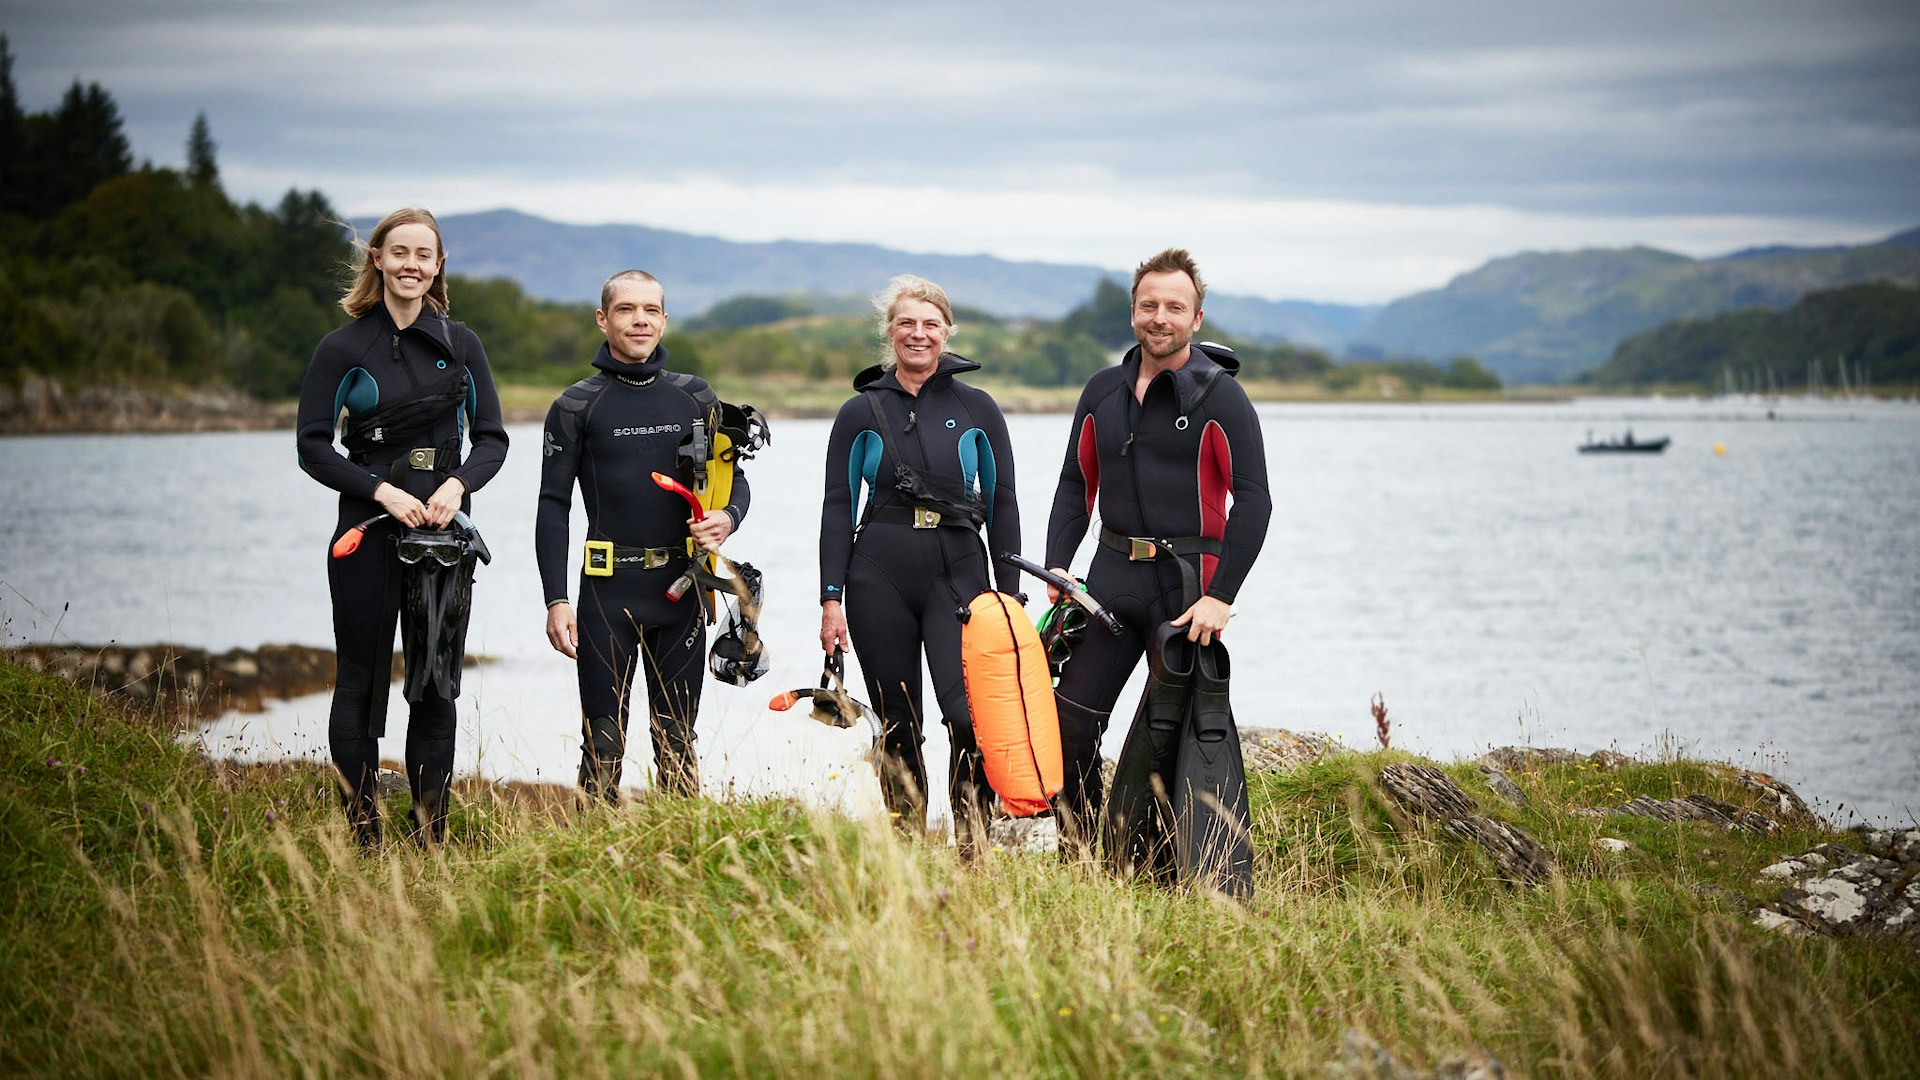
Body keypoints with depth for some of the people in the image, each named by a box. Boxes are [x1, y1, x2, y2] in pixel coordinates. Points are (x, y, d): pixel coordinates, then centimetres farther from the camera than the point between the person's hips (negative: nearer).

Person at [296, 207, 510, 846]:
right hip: (367, 533, -2)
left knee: (437, 686, 5)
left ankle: (431, 837, 13)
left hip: (443, 530, 2)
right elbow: (313, 447, -2)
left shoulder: (460, 346, 8)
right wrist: (382, 490, -15)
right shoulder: (343, 349, 0)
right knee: (360, 684, -1)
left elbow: (491, 438, 9)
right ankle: (362, 837, 5)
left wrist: (458, 484, -11)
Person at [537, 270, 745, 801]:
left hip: (680, 589, 3)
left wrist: (728, 518, -9)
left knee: (678, 742, 8)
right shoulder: (576, 406, 2)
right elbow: (553, 507, 0)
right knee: (603, 744, -4)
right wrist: (555, 599, -9)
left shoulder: (695, 398, 10)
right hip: (609, 592, -3)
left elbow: (734, 478, 15)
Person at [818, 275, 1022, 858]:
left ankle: (972, 850, -5)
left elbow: (1002, 506, 9)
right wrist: (831, 598, -2)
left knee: (971, 716, -17)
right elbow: (838, 508, 6)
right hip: (879, 577, 1)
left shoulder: (977, 410, 7)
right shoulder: (861, 412, 7)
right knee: (897, 726, 5)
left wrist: (1010, 595, 4)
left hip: (957, 572, -1)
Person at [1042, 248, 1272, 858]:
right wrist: (1057, 566, 2)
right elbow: (1076, 484, 17)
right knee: (1069, 723, -1)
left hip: (1186, 580, -5)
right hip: (1112, 576, 5)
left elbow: (1253, 500, -9)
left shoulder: (1221, 397, -4)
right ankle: (1079, 861, 11)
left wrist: (1221, 596, -16)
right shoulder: (1103, 392, 12)